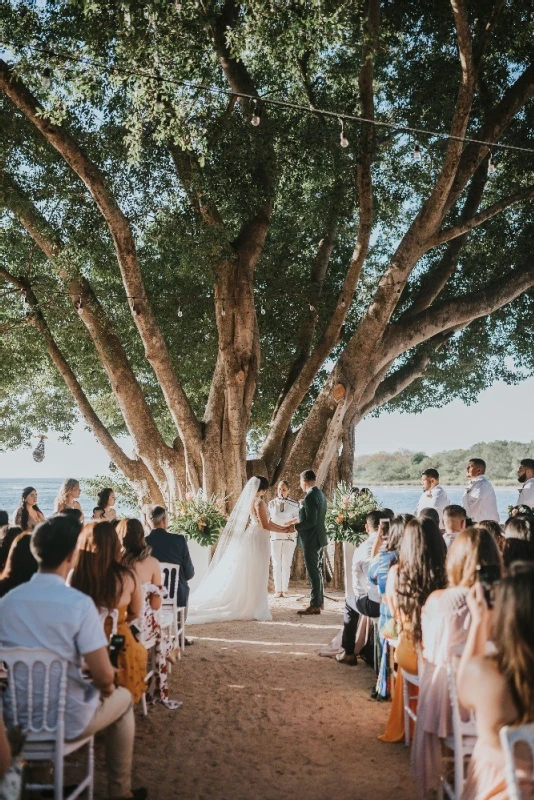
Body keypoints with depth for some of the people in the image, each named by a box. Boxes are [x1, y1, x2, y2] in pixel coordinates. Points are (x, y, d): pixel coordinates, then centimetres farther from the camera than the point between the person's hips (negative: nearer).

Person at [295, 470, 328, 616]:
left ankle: (315, 605, 1)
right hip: (319, 538, 10)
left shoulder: (310, 497, -20)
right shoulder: (320, 494, 10)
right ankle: (319, 601, 25)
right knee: (317, 571, 17)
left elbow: (310, 521, -24)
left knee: (313, 573, -4)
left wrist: (294, 526, -14)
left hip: (311, 540, -10)